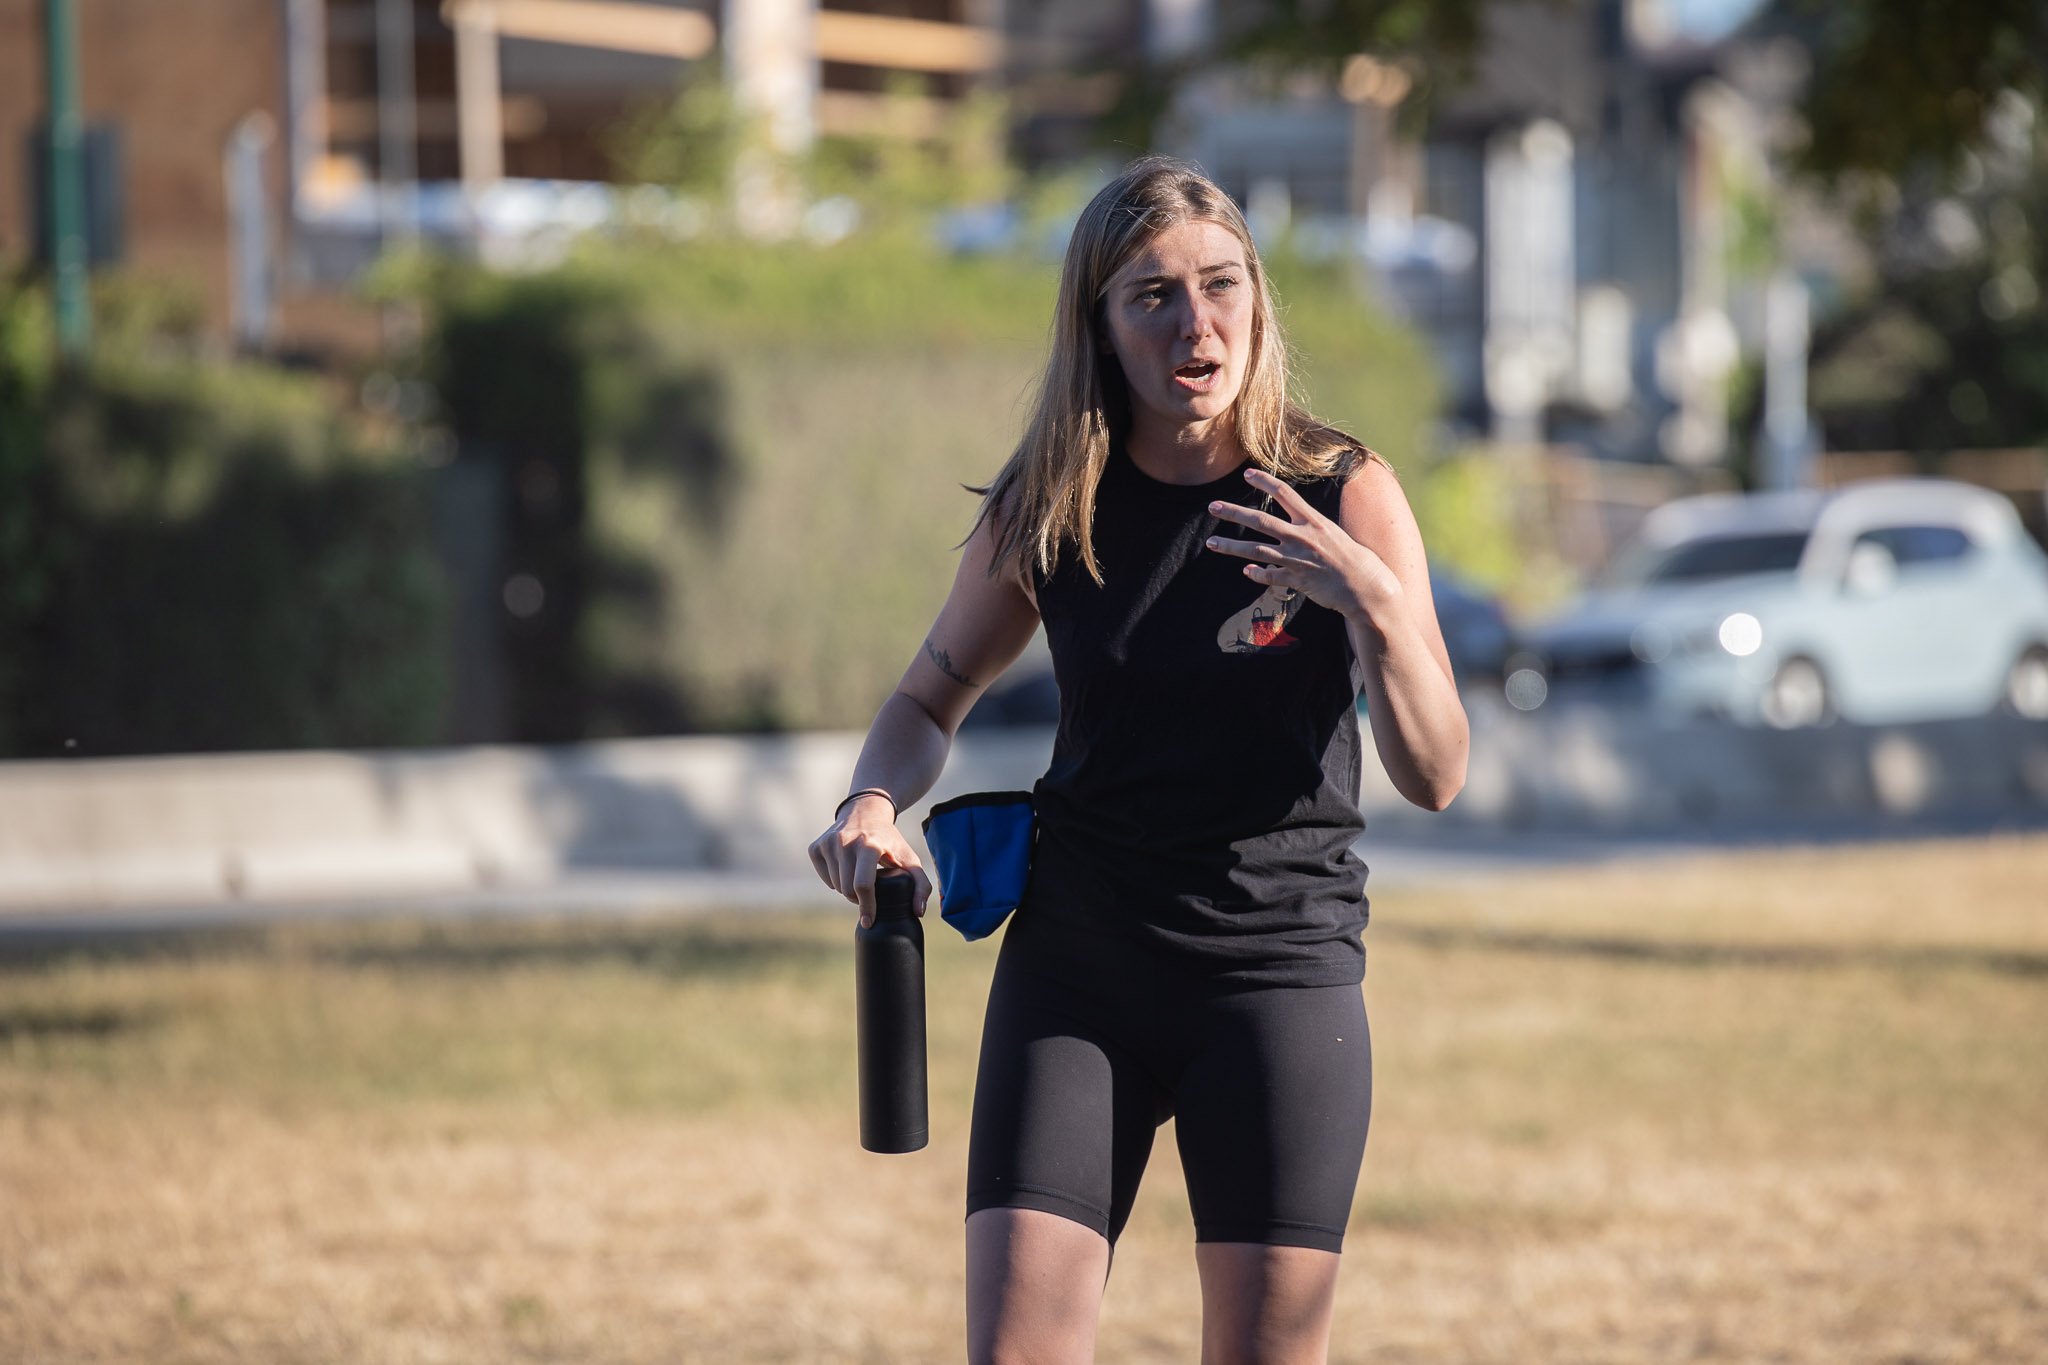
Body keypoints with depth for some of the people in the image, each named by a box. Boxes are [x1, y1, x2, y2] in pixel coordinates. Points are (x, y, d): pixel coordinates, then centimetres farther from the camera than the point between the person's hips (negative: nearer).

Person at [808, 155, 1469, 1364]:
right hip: (1077, 968, 1)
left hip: (1281, 975, -1)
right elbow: (936, 694, 17)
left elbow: (1436, 776, -9)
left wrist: (1376, 606, -27)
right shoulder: (1041, 514, 0)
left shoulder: (1345, 496, -5)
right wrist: (875, 807, -4)